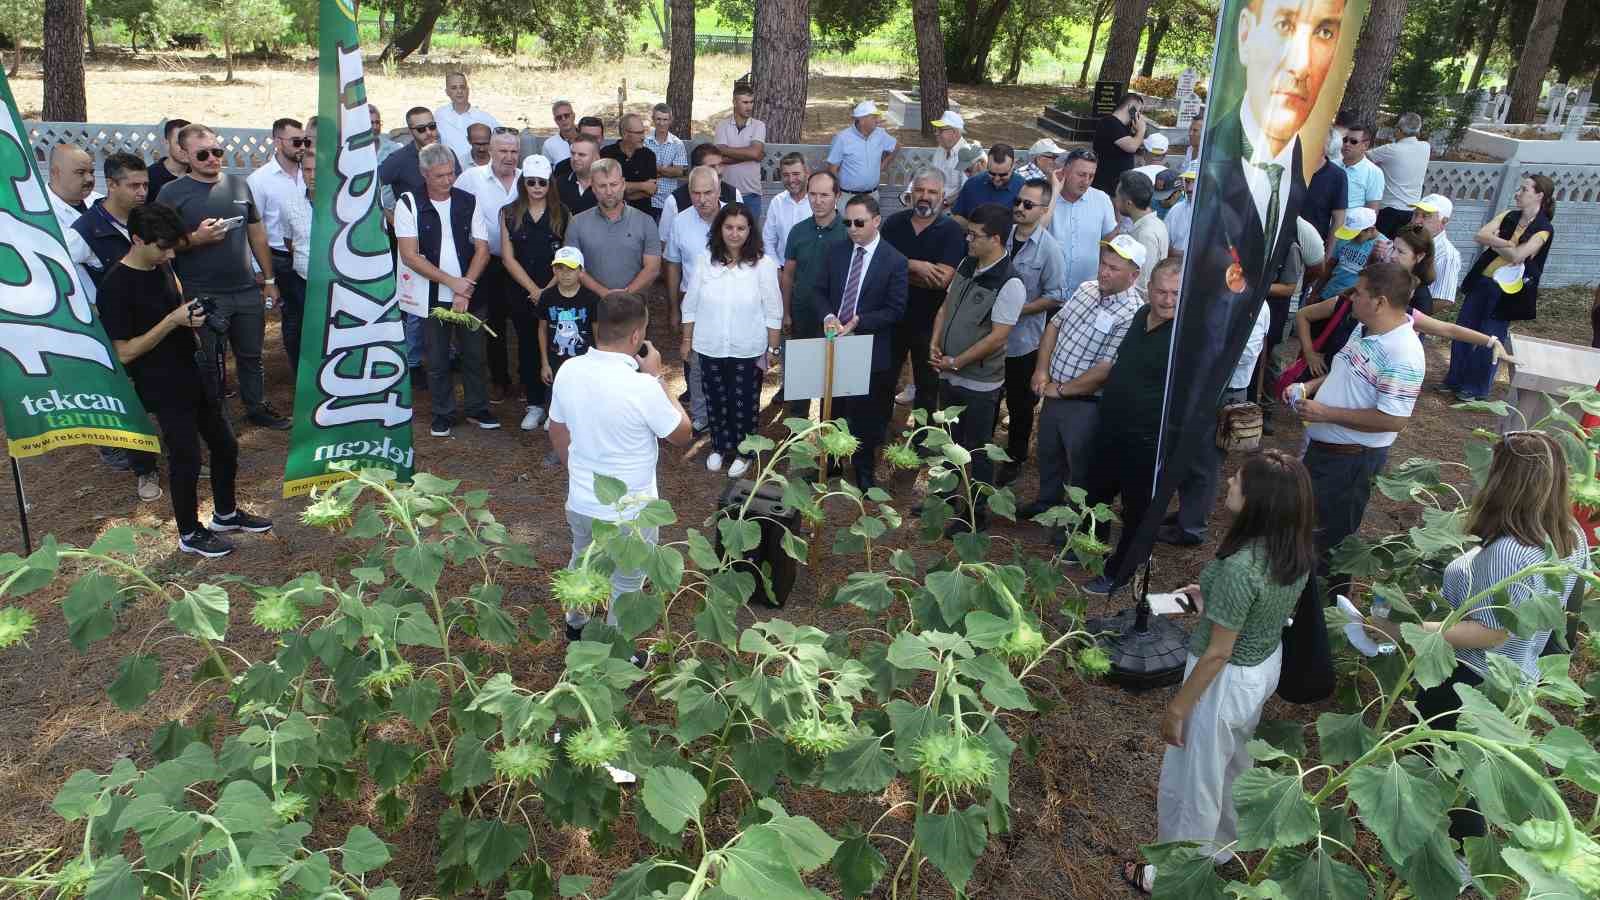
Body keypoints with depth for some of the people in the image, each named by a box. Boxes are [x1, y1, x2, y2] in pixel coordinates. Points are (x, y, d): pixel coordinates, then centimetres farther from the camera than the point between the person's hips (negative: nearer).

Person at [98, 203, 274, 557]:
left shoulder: (163, 267, 6)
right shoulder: (116, 286, -18)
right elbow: (125, 352, -17)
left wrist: (192, 319, 3)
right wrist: (173, 321, -23)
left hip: (195, 375, 8)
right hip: (165, 390, -8)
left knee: (225, 445, 16)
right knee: (186, 459, 3)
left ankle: (226, 514, 36)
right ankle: (190, 534, 21)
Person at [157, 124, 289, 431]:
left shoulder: (238, 184, 8)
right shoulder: (172, 192, -4)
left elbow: (257, 234, 14)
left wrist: (269, 279, 13)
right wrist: (196, 238, -21)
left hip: (248, 291, 4)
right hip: (203, 297, -4)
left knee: (251, 356, 16)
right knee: (209, 363, 6)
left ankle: (257, 408, 32)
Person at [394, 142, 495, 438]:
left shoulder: (468, 202, 2)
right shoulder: (408, 205, -6)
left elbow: (482, 250, 0)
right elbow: (410, 256, -12)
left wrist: (466, 289, -11)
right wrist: (453, 282, -15)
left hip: (470, 294, 2)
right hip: (431, 296, -2)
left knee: (474, 354, 11)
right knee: (437, 359, 8)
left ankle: (477, 408, 26)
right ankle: (443, 413, 22)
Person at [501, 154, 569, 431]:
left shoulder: (562, 213, 1)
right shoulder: (509, 213, 3)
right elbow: (508, 258, 0)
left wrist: (549, 290, -12)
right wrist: (534, 290, -9)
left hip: (556, 293, -2)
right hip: (522, 293, 2)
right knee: (527, 347, 8)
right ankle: (534, 404, 20)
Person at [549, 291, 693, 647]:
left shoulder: (568, 371, -10)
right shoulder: (642, 387, -29)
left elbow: (557, 434, 5)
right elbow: (682, 434, -12)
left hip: (579, 502, 6)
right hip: (629, 513, -6)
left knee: (582, 564, 32)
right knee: (625, 587, 18)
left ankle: (576, 625, 56)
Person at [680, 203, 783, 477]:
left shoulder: (763, 264, -12)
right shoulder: (705, 259, -6)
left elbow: (773, 312, -7)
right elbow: (691, 303, 3)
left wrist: (773, 349, -4)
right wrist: (686, 339, 6)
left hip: (748, 350, -2)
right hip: (710, 347, 2)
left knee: (744, 403, 11)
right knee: (715, 400, 17)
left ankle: (743, 452, 32)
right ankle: (719, 447, 39)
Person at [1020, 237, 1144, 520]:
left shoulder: (1132, 315, -22)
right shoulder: (1086, 288, 1)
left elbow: (1107, 369, -25)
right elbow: (1054, 325, 9)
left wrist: (1061, 390, -17)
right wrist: (1041, 371, -2)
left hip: (1086, 404, -7)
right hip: (1053, 393, 7)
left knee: (1080, 466, 11)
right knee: (1048, 453, 25)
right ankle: (1046, 502, 48)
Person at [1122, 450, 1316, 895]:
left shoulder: (1239, 567, -36)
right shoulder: (1296, 549, -11)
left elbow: (1218, 654, -27)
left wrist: (1177, 708, -15)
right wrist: (1212, 600, 11)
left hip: (1227, 680, -8)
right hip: (1266, 664, 8)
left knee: (1192, 780, 15)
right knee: (1232, 761, 32)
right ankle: (1221, 844, 56)